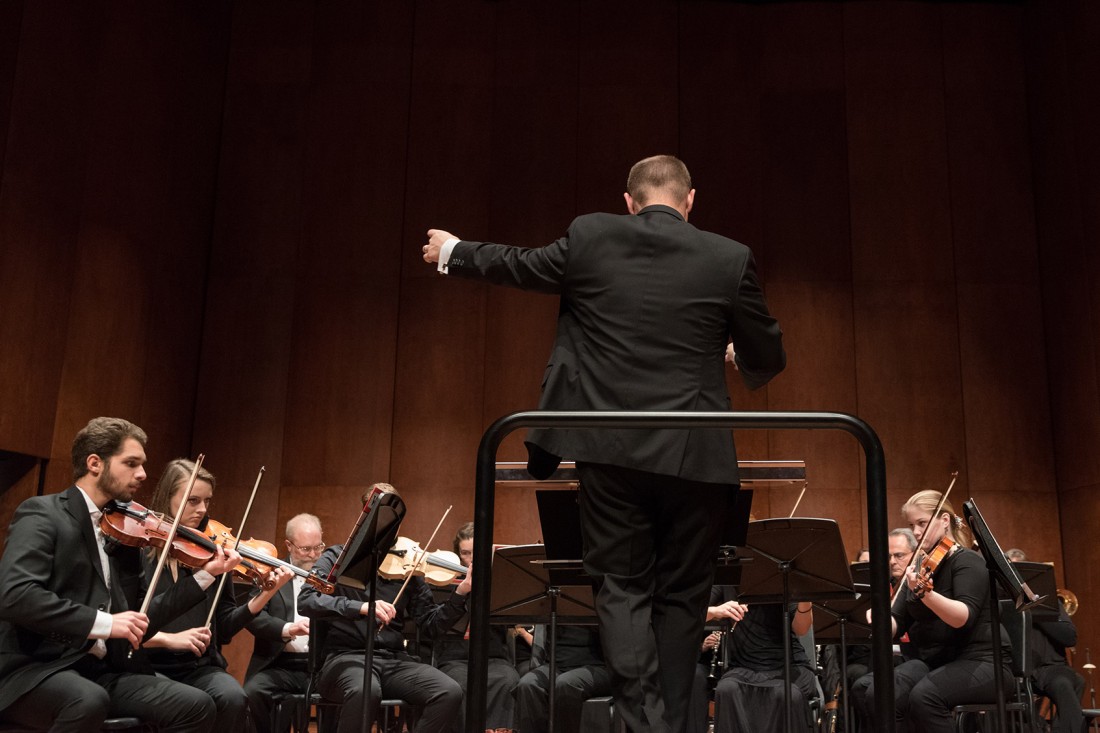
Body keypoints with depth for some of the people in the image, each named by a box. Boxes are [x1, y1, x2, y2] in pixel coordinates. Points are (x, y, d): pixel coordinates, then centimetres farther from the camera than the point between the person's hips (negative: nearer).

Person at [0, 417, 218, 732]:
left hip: (102, 671, 6)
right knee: (88, 700, -38)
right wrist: (102, 622, -25)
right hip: (34, 668, -6)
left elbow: (138, 620, 12)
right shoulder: (42, 514, -5)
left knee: (196, 705, -15)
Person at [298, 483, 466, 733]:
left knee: (450, 693, -23)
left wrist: (460, 593, -8)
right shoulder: (338, 557, 4)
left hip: (394, 660, 4)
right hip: (346, 656, -3)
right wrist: (360, 607, -26)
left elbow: (431, 625, 9)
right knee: (365, 691, -39)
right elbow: (306, 601, -13)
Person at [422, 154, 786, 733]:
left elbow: (520, 266, 17)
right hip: (694, 456, 0)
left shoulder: (589, 237, 1)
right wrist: (739, 361, 32)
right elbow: (767, 359, 7)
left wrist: (453, 253, 36)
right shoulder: (730, 259, -1)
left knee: (622, 587, 9)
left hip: (610, 449, 0)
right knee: (680, 594, 14)